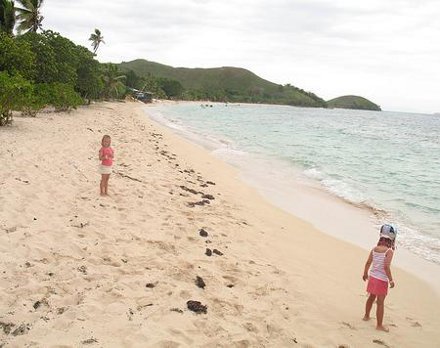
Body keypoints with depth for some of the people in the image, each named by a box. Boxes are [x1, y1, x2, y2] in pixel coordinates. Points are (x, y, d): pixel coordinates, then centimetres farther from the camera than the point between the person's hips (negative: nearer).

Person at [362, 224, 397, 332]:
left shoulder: (374, 249, 1)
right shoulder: (389, 251, -18)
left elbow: (368, 263, 6)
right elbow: (386, 267, -24)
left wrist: (365, 273, 20)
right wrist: (391, 280, -14)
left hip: (372, 277, 7)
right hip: (382, 280, -6)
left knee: (371, 297, 25)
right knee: (380, 302, 3)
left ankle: (366, 316, 42)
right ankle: (379, 325, 13)